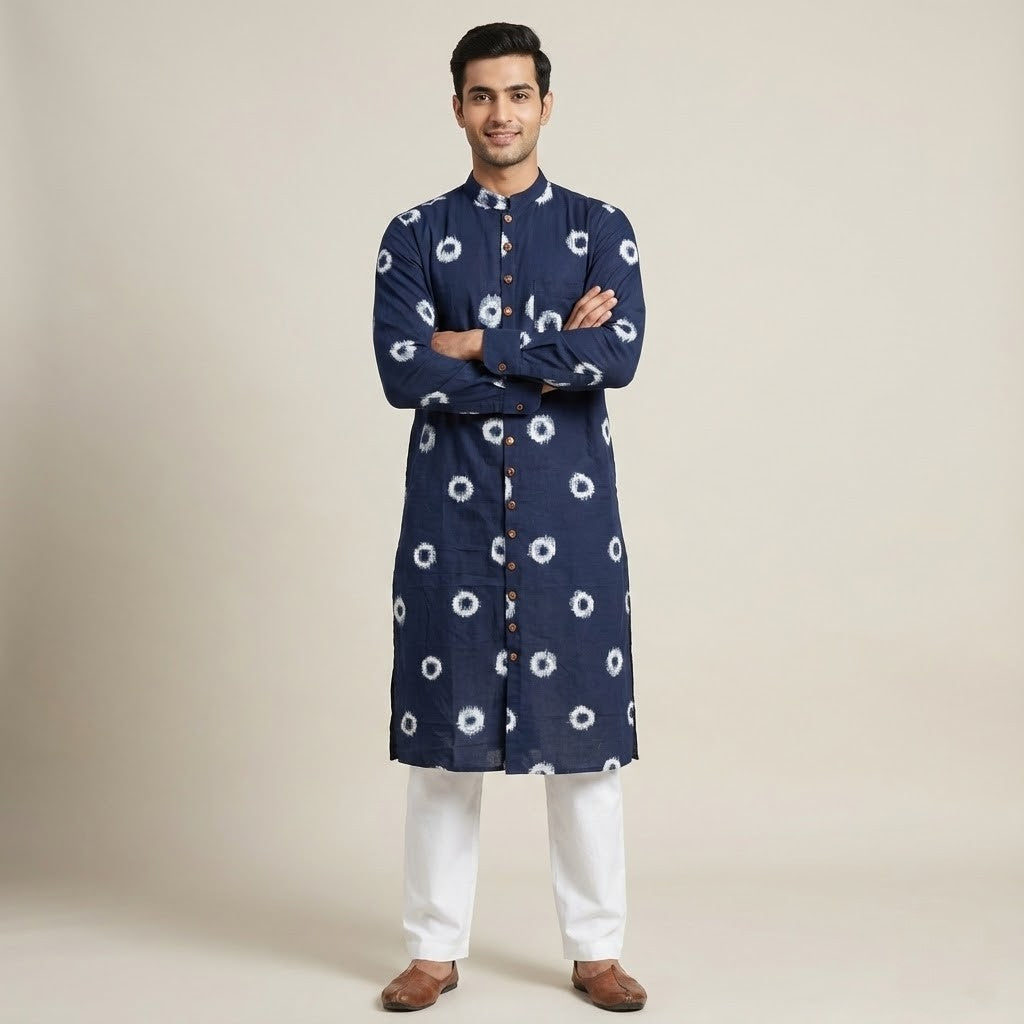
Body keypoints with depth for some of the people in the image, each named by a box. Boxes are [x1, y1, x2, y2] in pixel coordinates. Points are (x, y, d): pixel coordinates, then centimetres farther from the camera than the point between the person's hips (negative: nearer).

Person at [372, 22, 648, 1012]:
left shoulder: (600, 228, 6)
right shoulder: (414, 235, 5)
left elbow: (619, 355, -11)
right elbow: (403, 373, -10)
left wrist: (478, 347, -12)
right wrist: (553, 359, -11)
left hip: (570, 515, 0)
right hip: (451, 513, 0)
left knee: (582, 728, 5)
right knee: (443, 731, 5)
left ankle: (595, 948, 20)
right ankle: (435, 947, 20)